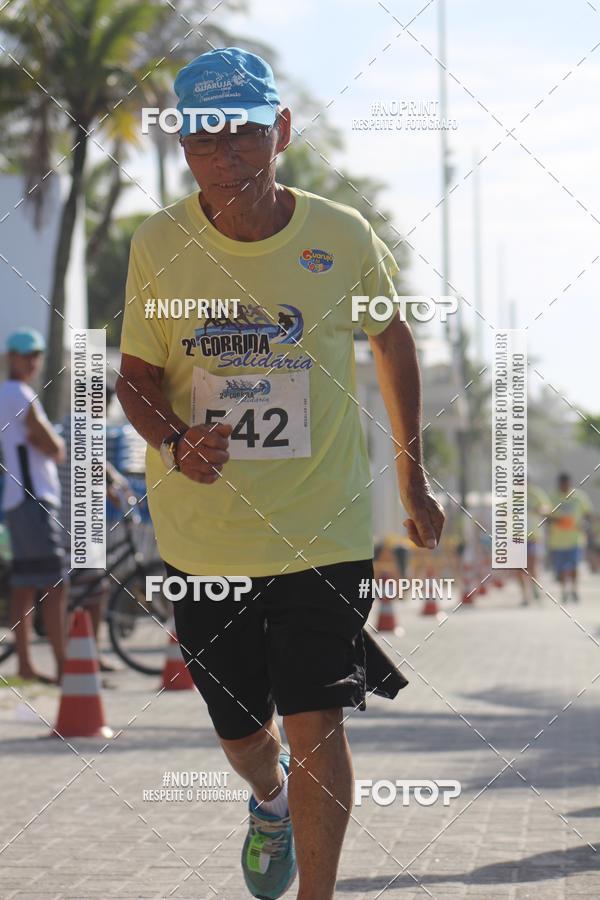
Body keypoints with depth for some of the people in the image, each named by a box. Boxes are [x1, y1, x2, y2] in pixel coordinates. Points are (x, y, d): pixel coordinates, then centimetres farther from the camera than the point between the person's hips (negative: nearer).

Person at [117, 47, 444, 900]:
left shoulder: (342, 237, -7)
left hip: (325, 527, -2)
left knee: (315, 721, -10)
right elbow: (135, 373, 2)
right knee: (241, 732, 14)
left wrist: (414, 479, 14)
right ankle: (270, 801, 50)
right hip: (203, 532, 2)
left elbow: (394, 342, 10)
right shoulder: (158, 245, -6)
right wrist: (174, 443, -20)